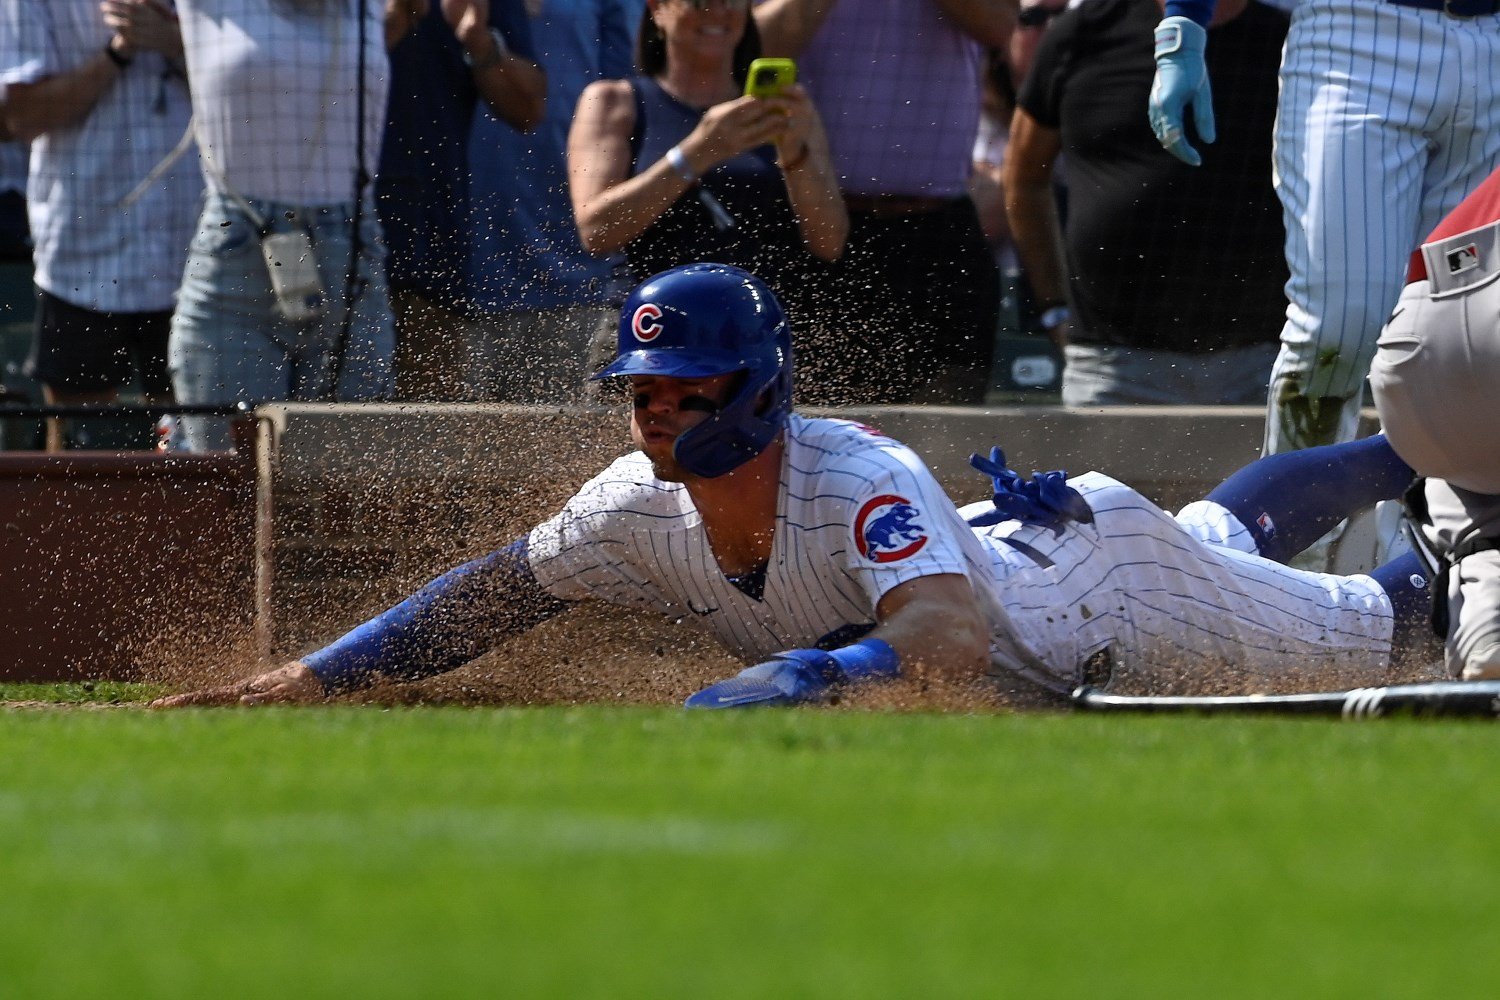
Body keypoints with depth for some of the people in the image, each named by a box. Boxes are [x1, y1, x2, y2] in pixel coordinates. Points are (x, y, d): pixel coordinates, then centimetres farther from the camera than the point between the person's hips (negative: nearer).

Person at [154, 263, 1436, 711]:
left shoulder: (861, 482, -47)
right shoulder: (646, 506, -27)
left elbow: (952, 641, -60)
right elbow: (499, 588, -16)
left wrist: (783, 683, -66)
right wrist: (318, 675, -24)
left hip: (1115, 588, -6)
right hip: (1005, 544, 6)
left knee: (1364, 629, 20)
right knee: (1232, 535, 37)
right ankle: (1385, 460, 62)